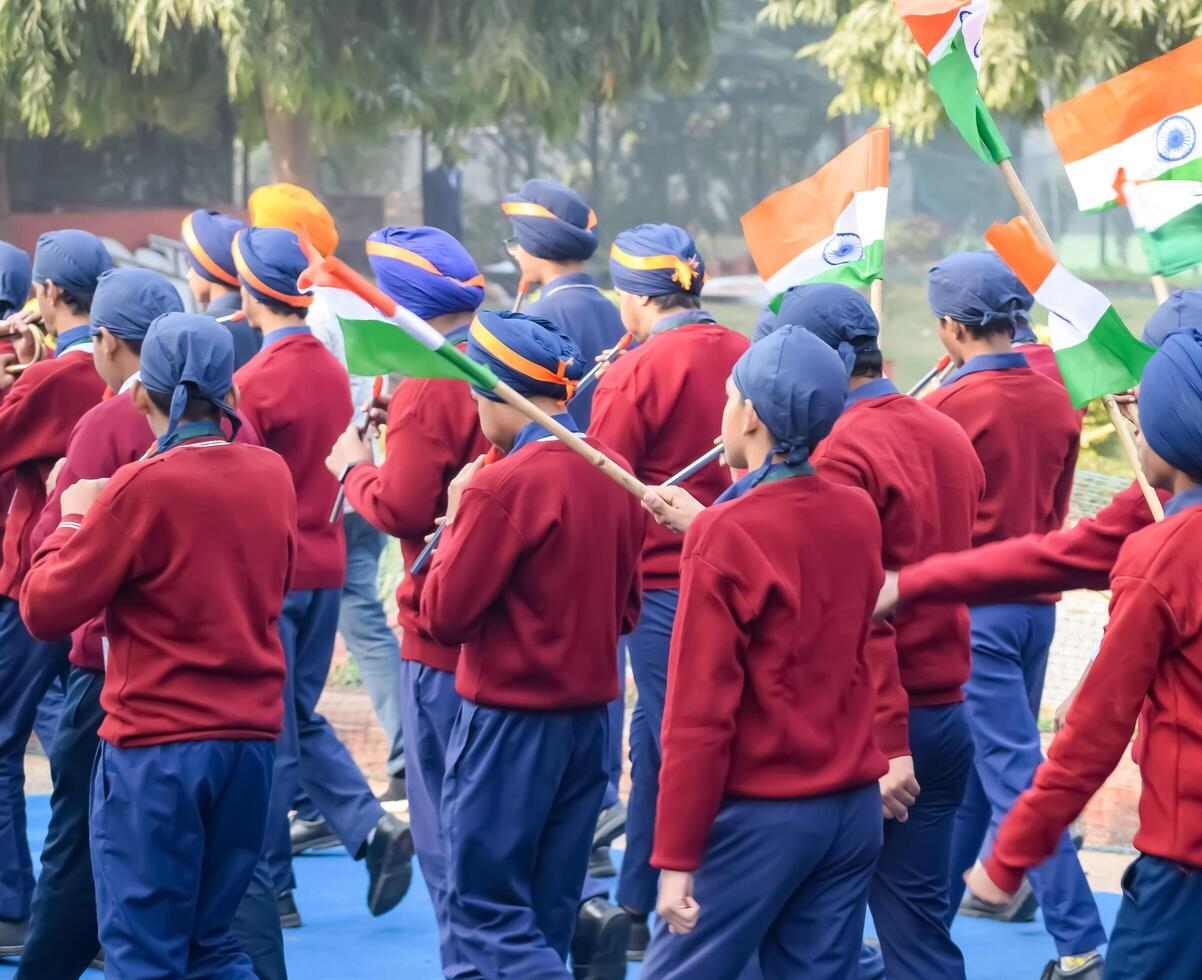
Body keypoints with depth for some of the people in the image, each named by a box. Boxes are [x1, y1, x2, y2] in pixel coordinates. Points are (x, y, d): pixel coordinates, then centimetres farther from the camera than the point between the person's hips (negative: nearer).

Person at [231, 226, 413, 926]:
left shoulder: (255, 382, -16)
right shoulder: (332, 371, 6)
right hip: (326, 564, 7)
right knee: (301, 716, 18)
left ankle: (270, 886, 8)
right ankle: (372, 827, 0)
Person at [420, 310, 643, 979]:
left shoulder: (503, 486, -18)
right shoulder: (613, 473, 4)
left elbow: (446, 616, -13)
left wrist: (456, 523, -2)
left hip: (510, 722, -7)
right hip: (592, 716, 7)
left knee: (486, 908, -1)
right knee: (547, 915, 13)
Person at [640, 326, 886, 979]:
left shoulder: (728, 535, -14)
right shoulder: (858, 515, 4)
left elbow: (700, 711, -14)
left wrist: (675, 857, -12)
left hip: (759, 815, -6)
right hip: (853, 808, 6)